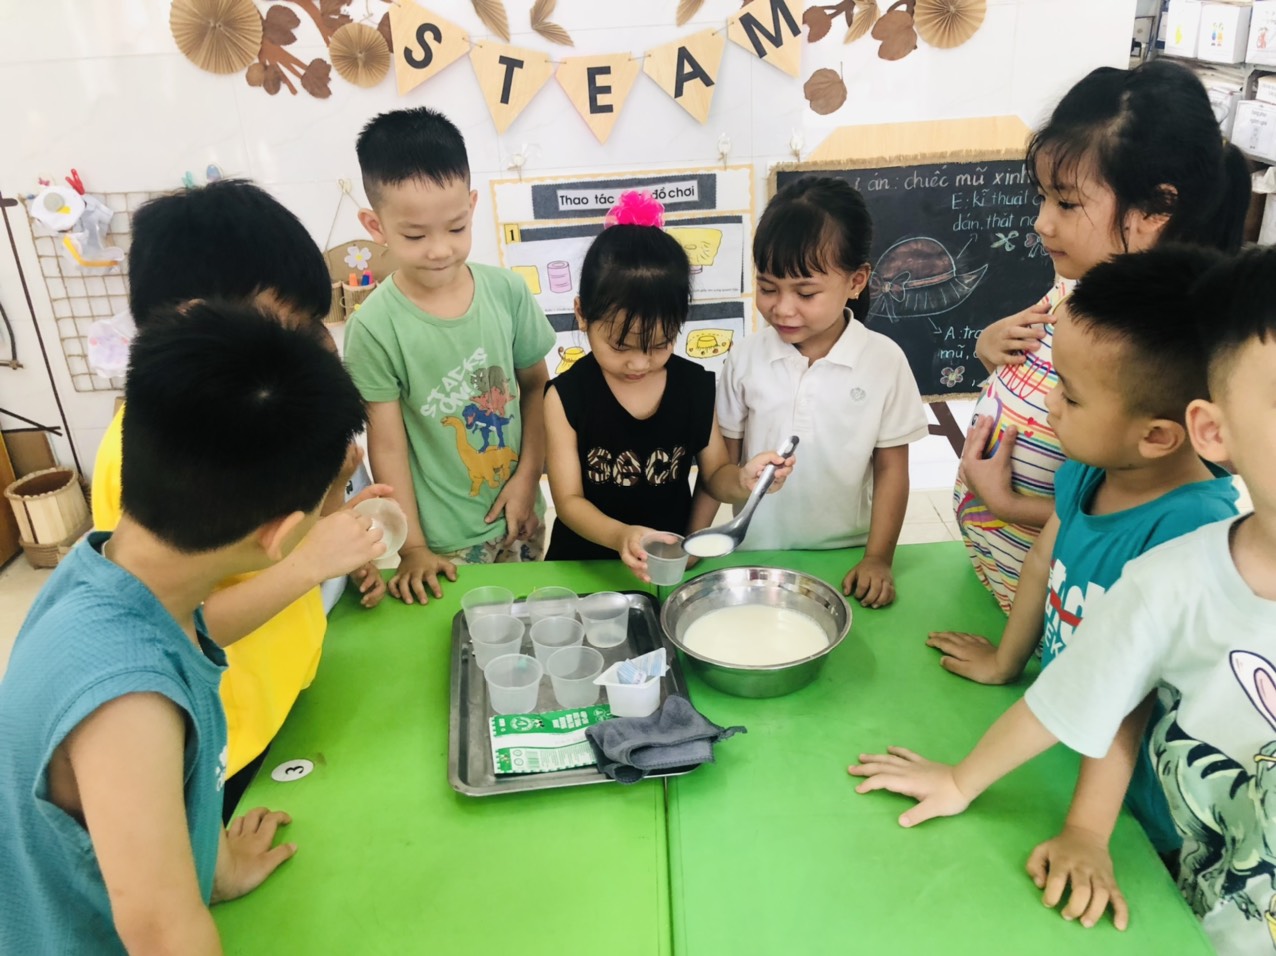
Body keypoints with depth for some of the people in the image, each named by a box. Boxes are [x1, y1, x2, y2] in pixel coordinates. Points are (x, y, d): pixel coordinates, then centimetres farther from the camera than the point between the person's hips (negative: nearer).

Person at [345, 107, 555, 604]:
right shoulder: (375, 326, -16)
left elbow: (536, 386, 4)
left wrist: (528, 475, -6)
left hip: (517, 521, 3)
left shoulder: (507, 291, -7)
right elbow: (387, 447, -11)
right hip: (444, 543, -3)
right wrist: (413, 548, -9)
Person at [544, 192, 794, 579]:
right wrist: (619, 536, -29)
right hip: (585, 565, -2)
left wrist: (742, 480, -17)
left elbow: (714, 474, 6)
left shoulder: (697, 387, -4)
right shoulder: (566, 397, -11)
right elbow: (569, 499, -10)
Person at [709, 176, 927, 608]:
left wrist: (878, 559, -7)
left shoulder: (885, 361, -11)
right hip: (757, 554, 1)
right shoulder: (746, 358, -8)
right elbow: (723, 459, -2)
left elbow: (891, 467, -4)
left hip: (846, 555, -1)